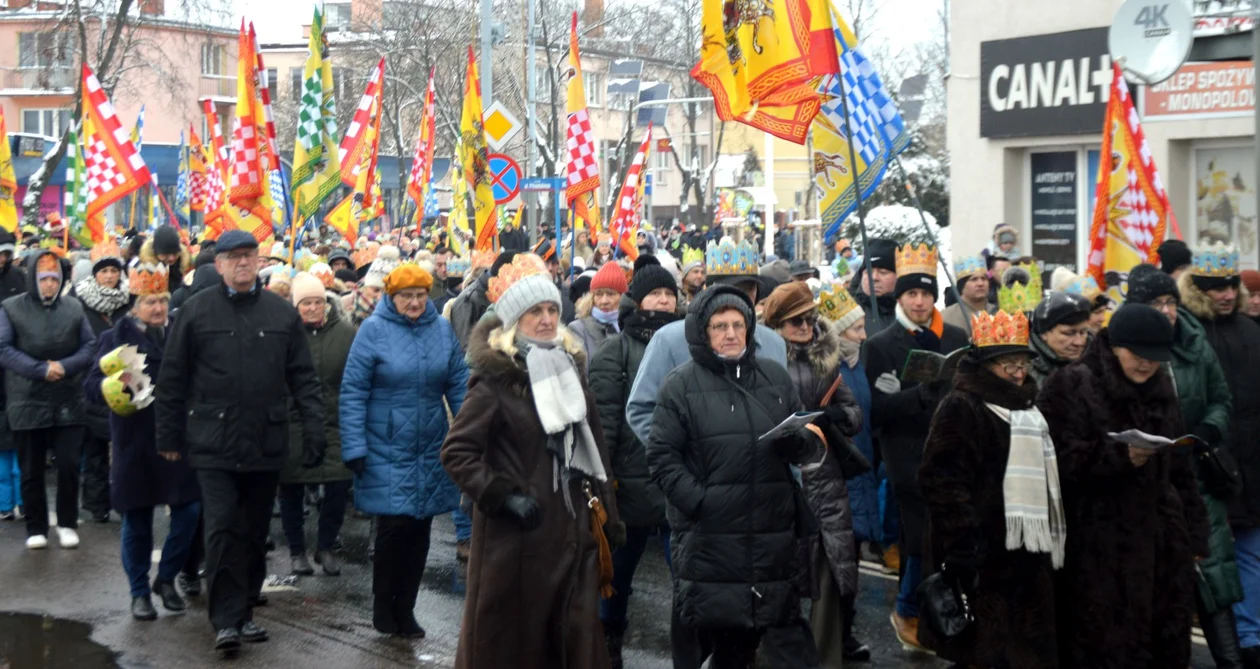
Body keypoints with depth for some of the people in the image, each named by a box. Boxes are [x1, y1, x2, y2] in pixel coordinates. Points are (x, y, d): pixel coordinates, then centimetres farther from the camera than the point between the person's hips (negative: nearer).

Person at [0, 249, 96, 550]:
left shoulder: (73, 308, 6)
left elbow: (89, 346, 3)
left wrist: (64, 366, -15)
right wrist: (40, 370, -18)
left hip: (68, 403, 1)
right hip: (27, 404, -1)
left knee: (69, 466, 0)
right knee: (32, 471, 7)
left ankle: (67, 524, 15)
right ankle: (36, 528, 18)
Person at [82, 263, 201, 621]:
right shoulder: (117, 337, 1)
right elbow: (91, 386, -4)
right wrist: (112, 385, -25)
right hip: (135, 444, -2)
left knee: (189, 510, -3)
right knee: (137, 521, 6)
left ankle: (166, 578, 17)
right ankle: (139, 592, 19)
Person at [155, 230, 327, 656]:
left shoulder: (283, 313, 5)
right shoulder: (196, 311, 0)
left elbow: (303, 378, 7)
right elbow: (172, 379, 3)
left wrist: (314, 430, -1)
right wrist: (169, 437, 3)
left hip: (266, 444, 2)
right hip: (214, 443, -2)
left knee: (255, 532, 10)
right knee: (223, 529, -7)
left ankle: (244, 610, 22)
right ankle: (226, 620, -3)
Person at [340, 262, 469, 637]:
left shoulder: (442, 329, 3)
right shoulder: (374, 329, -7)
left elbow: (458, 386, 9)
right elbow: (353, 392, -7)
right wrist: (354, 447, -12)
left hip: (430, 449, 4)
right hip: (387, 449, -4)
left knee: (419, 529, 8)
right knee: (394, 524, -8)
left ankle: (405, 609, 22)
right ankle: (382, 604, 14)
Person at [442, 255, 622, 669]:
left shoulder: (570, 366, 11)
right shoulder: (496, 378, -9)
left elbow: (594, 450, 16)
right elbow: (456, 451, -11)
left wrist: (608, 518, 14)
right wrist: (503, 497, -19)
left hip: (574, 529, 6)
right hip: (516, 535, -6)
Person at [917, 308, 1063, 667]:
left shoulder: (1028, 408, 17)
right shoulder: (961, 408, -11)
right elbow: (943, 484, -18)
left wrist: (1051, 540, 20)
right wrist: (961, 550, -24)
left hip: (1027, 551, 8)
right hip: (984, 556, -8)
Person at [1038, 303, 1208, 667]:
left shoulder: (1161, 390, 15)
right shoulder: (1071, 387, -6)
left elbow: (1180, 470, 18)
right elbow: (1061, 460, -14)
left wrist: (1193, 535, 14)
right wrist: (1121, 456, -25)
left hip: (1162, 542, 6)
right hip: (1100, 548, -6)